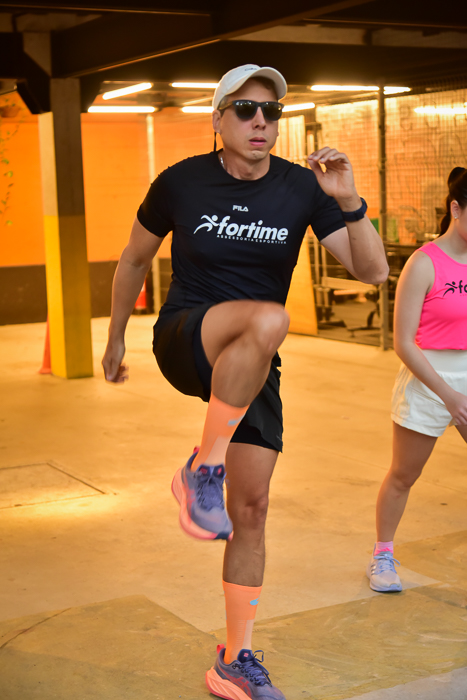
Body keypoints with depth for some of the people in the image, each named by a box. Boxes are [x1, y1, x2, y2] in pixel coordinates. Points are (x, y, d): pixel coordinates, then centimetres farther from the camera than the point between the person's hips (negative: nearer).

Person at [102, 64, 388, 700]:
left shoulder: (302, 188, -3)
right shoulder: (179, 182, -6)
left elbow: (373, 271, -8)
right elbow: (135, 259, 10)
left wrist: (348, 201, -25)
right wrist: (115, 339, 18)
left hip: (253, 368, 3)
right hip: (184, 342, -3)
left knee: (251, 508, 2)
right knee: (269, 319, -37)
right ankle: (201, 473, -23)